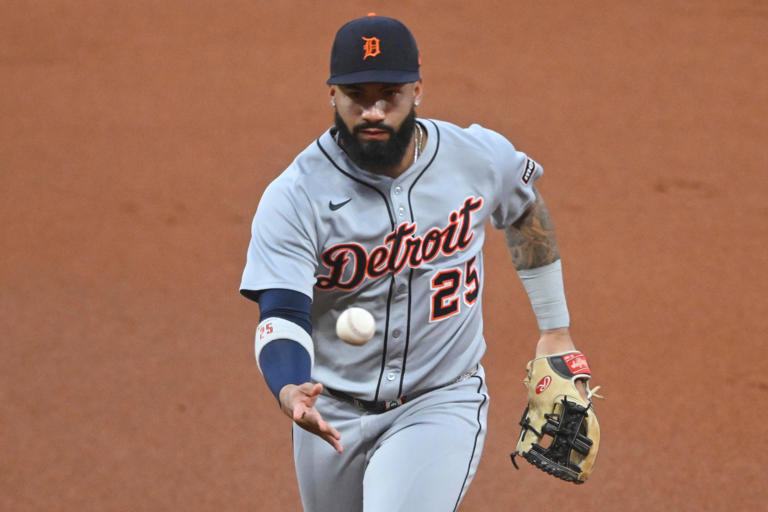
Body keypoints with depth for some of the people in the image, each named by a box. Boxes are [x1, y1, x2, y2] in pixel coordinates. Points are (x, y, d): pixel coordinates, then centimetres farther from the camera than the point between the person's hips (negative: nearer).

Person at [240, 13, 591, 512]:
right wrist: (289, 391, -45)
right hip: (334, 412, 1)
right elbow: (282, 314, -23)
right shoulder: (294, 197, -16)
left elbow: (526, 212, 15)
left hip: (444, 402, -1)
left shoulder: (483, 157, -8)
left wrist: (556, 328, 20)